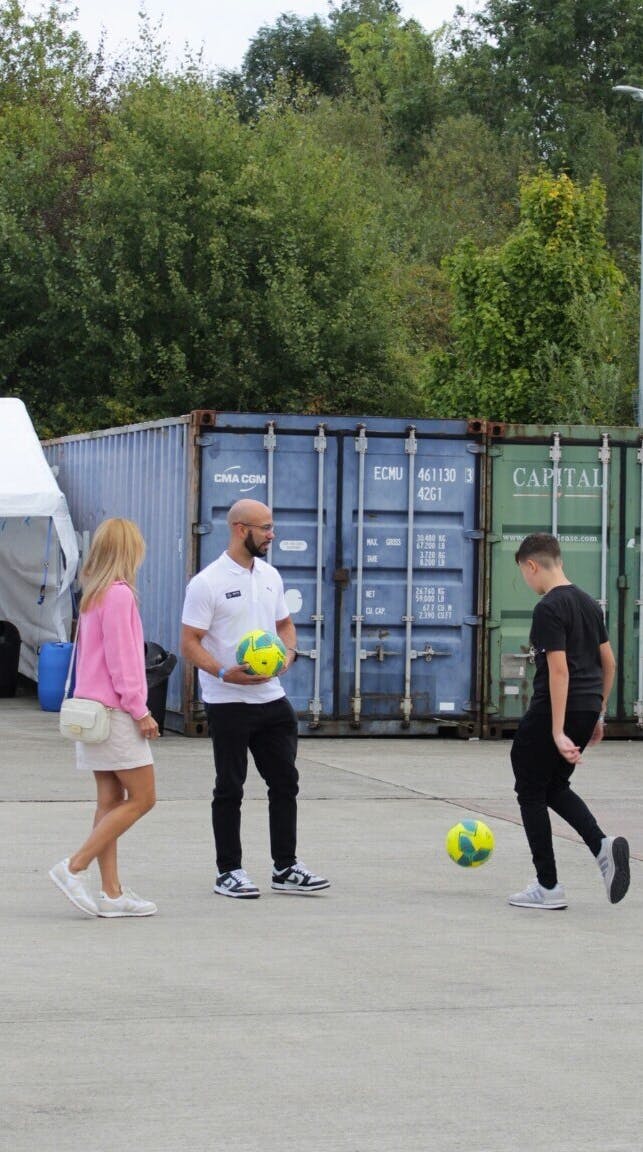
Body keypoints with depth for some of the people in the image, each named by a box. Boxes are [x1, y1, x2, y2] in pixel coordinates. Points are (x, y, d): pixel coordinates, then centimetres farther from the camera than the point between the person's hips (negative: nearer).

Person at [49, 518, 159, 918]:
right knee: (141, 798, -5)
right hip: (116, 713, -9)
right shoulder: (119, 594, -14)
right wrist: (140, 711, -13)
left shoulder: (94, 595, 14)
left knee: (111, 801, 9)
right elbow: (122, 659, -17)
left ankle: (112, 893, 9)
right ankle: (75, 868, -8)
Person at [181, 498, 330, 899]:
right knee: (230, 788, 1)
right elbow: (190, 643, -12)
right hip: (228, 702, -6)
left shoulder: (270, 576, 10)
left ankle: (286, 867, 15)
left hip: (271, 698, 6)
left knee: (285, 782, 7)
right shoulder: (208, 583, -10)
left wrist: (288, 653, -1)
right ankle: (229, 872, 10)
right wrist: (223, 672, -28)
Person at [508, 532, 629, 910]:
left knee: (531, 791, 6)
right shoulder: (589, 603, 12)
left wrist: (558, 732, -22)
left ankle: (548, 887, 7)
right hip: (587, 709, 8)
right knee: (555, 786, 22)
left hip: (553, 710, -8)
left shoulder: (549, 609, -15)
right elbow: (609, 663, 15)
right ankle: (603, 845, -1)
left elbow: (559, 670, -21)